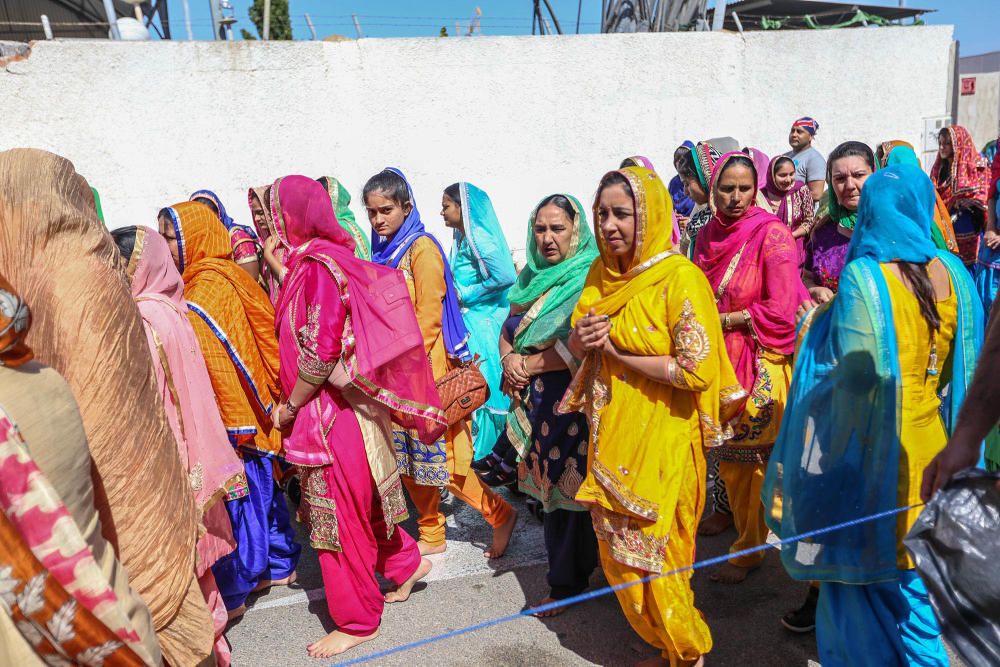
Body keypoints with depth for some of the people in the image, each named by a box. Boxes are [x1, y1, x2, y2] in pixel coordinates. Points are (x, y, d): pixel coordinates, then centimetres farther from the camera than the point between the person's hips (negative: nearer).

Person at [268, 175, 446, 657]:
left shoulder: (318, 265, -19)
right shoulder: (310, 260, 9)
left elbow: (322, 350, -23)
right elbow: (294, 333, 10)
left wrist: (288, 407, -12)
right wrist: (278, 266, 9)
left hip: (333, 410, -9)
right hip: (338, 405, 9)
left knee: (339, 512, 5)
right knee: (358, 501, 21)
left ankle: (357, 621, 23)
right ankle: (406, 563, 40)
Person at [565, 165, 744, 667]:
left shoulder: (680, 278, -15)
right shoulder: (600, 272, 6)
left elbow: (696, 370, -21)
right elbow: (578, 347, 15)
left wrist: (616, 353, -15)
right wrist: (581, 339, -9)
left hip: (659, 440, -7)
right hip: (610, 435, 7)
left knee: (652, 552, 6)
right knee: (618, 551, 15)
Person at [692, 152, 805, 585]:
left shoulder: (772, 233, -11)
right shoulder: (708, 236, 6)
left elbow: (780, 311, -16)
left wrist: (726, 319, -9)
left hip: (763, 366, -6)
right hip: (721, 363, 6)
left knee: (760, 462, 3)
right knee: (730, 463, 13)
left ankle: (747, 552, 20)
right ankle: (750, 546, 31)